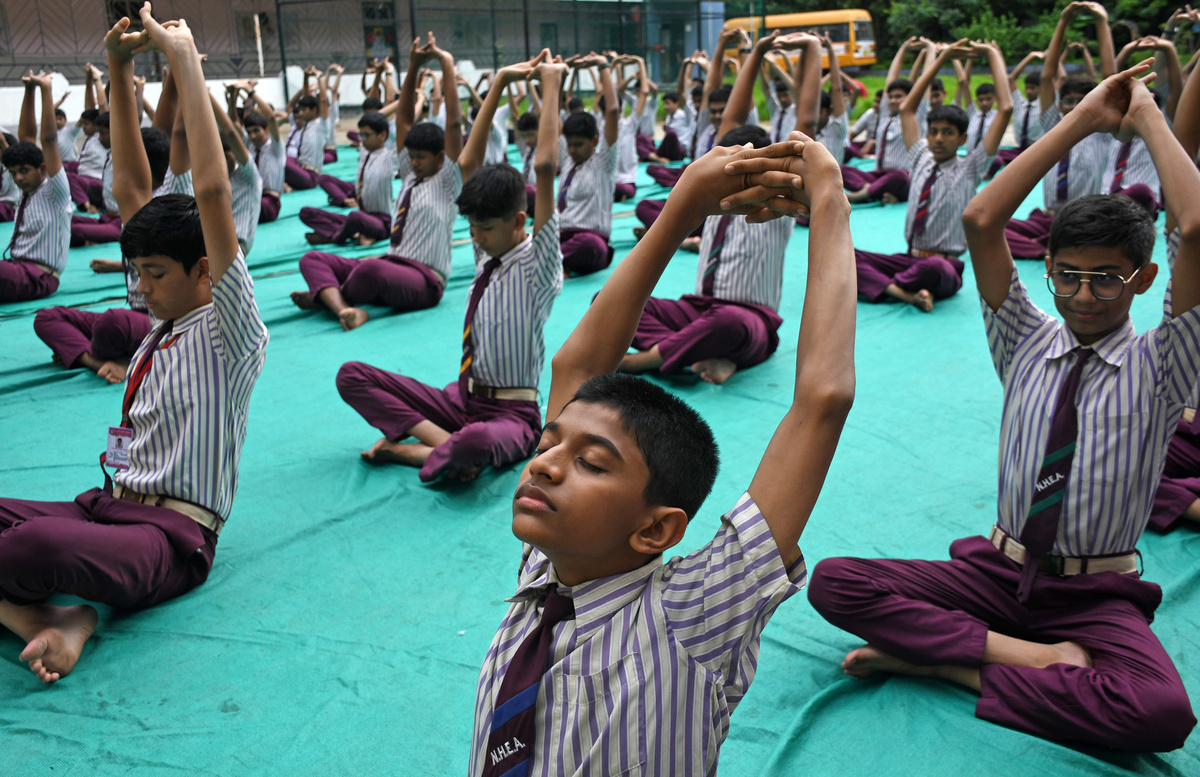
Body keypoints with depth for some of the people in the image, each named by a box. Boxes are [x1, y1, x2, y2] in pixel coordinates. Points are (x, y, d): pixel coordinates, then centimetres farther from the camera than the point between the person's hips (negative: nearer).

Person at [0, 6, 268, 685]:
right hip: (111, 504, 9)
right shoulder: (167, 318, 14)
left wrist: (183, 56, -17)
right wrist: (120, 69, 10)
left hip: (172, 538, -8)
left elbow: (213, 191, -21)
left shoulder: (228, 329, -8)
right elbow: (136, 187, 14)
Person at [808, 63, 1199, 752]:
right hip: (999, 570, 2)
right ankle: (1039, 658, -20)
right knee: (834, 581, -20)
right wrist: (1082, 122, -6)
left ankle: (941, 660, -19)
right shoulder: (1029, 345, 6)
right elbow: (980, 220, -6)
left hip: (1096, 596, -2)